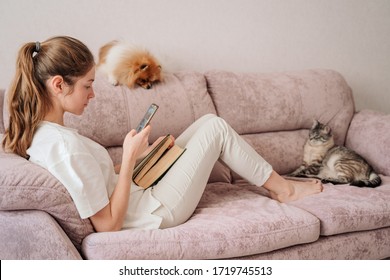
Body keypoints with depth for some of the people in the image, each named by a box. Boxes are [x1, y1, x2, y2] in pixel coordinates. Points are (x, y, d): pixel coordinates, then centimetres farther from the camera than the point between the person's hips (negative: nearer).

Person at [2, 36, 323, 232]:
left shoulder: (37, 133, -2)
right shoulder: (66, 145, -32)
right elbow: (108, 223, -26)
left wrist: (135, 156, 2)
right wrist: (128, 159, -23)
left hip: (141, 193, 9)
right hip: (158, 212, -9)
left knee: (208, 121, 15)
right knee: (216, 127, -1)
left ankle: (275, 183, 29)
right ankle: (283, 188, 20)